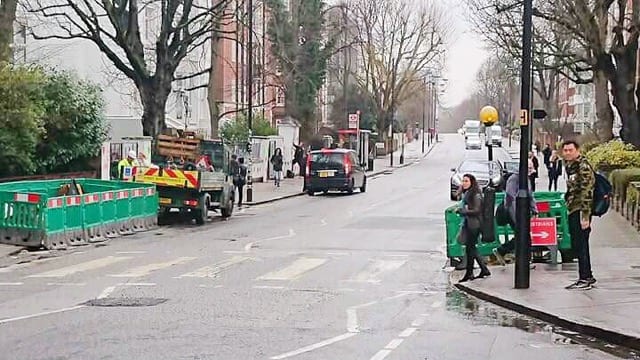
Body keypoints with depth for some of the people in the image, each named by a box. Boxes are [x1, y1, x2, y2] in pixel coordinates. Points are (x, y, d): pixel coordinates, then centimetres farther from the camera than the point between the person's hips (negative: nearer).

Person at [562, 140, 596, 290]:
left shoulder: (583, 167, -14)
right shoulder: (570, 166, 16)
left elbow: (587, 193, -20)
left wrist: (585, 216, -23)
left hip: (581, 211, -10)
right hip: (573, 210, 10)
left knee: (581, 245, -8)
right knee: (576, 244, 14)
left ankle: (584, 280, -4)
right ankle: (588, 276, 23)